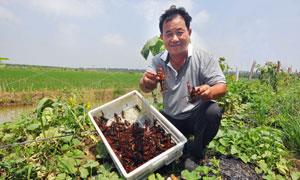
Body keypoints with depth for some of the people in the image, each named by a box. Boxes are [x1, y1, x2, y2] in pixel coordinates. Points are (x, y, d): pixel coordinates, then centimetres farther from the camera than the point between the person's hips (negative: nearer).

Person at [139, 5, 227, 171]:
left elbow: (221, 87, -16)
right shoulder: (158, 61, -7)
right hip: (170, 118, 3)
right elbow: (146, 88, -17)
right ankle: (181, 147, 8)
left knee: (212, 111, -32)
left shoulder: (203, 58, -15)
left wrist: (210, 92, -41)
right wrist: (146, 82, -43)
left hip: (196, 116, -2)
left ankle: (195, 153, -4)